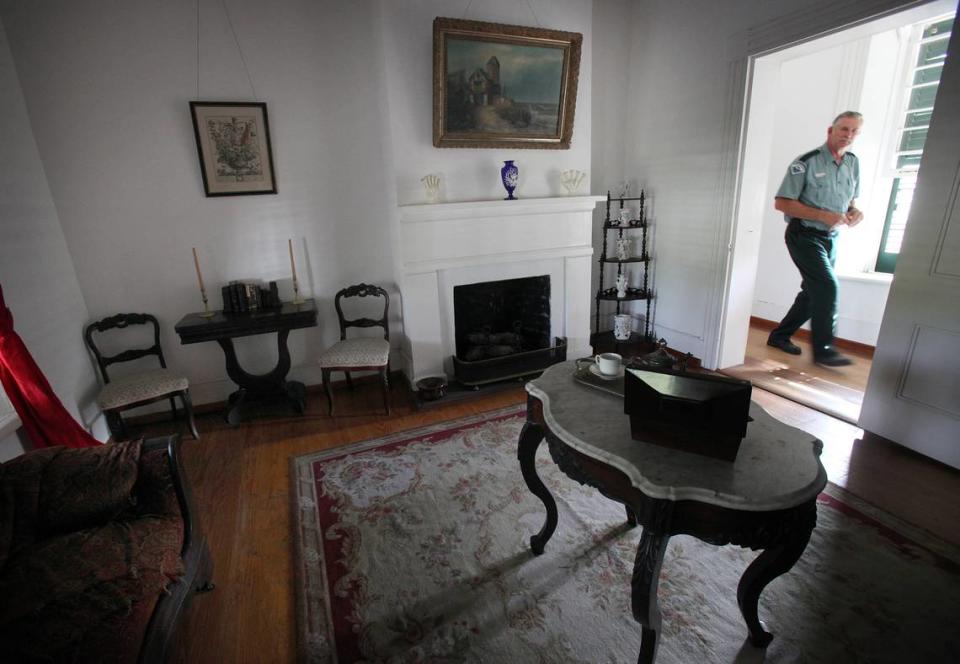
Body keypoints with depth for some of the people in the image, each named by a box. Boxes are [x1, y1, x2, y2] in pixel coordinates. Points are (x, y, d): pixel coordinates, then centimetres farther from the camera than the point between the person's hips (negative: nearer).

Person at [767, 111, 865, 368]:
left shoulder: (853, 163, 10)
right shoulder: (806, 162, -11)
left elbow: (851, 198, 22)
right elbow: (781, 203, -15)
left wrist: (854, 211, -2)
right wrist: (822, 215, -21)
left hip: (830, 238, 8)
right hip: (804, 235, -8)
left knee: (815, 291, 9)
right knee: (828, 286, -17)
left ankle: (780, 336, 21)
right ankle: (823, 349, -10)